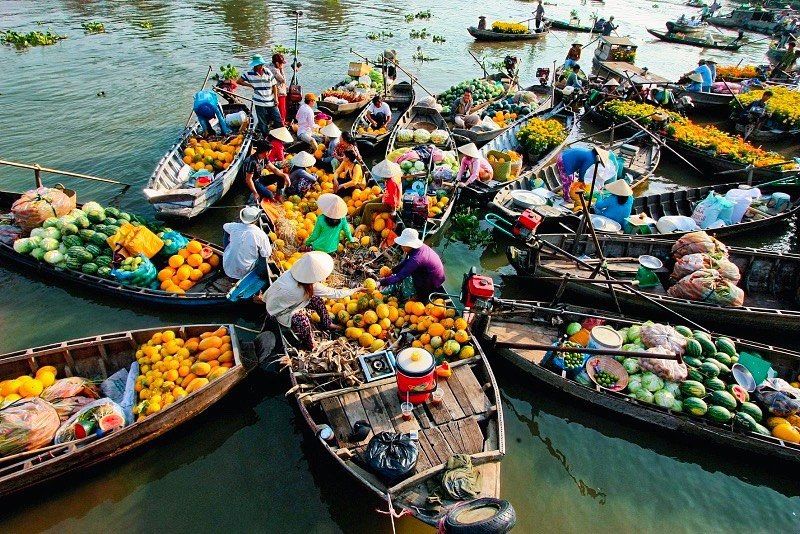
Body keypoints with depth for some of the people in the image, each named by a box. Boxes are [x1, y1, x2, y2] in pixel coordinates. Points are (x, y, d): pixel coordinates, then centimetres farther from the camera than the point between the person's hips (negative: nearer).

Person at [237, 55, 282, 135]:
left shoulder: (268, 73, 2)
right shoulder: (250, 74, -3)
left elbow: (274, 85, 7)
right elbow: (238, 81, 5)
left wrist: (276, 98, 0)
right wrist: (249, 85, 0)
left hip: (271, 102, 2)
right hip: (260, 103, -2)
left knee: (279, 122, 2)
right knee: (263, 125, 4)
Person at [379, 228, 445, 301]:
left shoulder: (416, 259, -32)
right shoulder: (419, 247, -6)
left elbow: (400, 276, -29)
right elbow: (405, 262, 9)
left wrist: (382, 282, -21)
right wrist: (392, 271, 1)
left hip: (434, 283, -8)